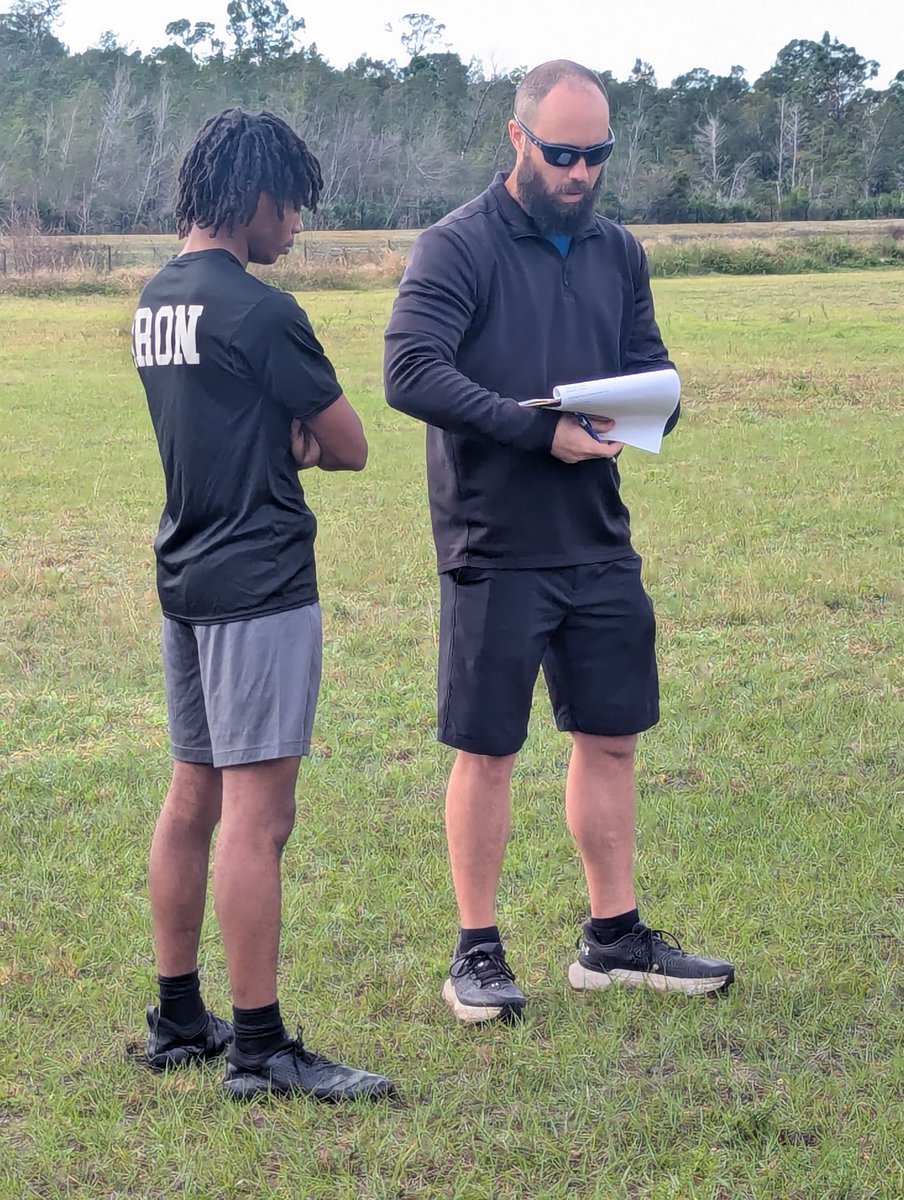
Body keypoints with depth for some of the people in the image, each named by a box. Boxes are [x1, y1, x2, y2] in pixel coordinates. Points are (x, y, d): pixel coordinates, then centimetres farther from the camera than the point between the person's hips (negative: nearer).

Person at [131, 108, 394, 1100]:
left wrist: (283, 439, 5)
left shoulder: (157, 301, 11)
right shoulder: (258, 312, -16)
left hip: (186, 577, 9)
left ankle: (180, 1020, 23)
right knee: (258, 812, -7)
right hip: (258, 584, -9)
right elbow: (349, 448, -7)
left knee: (194, 798, 15)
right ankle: (260, 1049, -4)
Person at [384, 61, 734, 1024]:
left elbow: (652, 369, 15)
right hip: (494, 550, -6)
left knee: (610, 736, 11)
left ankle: (614, 940, 24)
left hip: (599, 543, 6)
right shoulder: (455, 248, -9)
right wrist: (541, 431, -25)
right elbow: (410, 373, -20)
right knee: (487, 752, 2)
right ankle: (477, 954, 15)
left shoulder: (618, 253, 11)